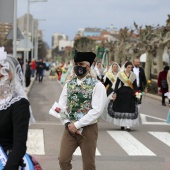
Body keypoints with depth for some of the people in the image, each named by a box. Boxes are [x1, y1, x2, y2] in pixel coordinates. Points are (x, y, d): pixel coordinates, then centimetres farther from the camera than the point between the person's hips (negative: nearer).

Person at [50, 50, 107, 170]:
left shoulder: (97, 86, -10)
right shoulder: (69, 84, 6)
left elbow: (97, 111, -17)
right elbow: (62, 105, 6)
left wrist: (77, 125, -17)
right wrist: (68, 123, -9)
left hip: (88, 129, -4)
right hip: (70, 128, 4)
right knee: (63, 160, 3)